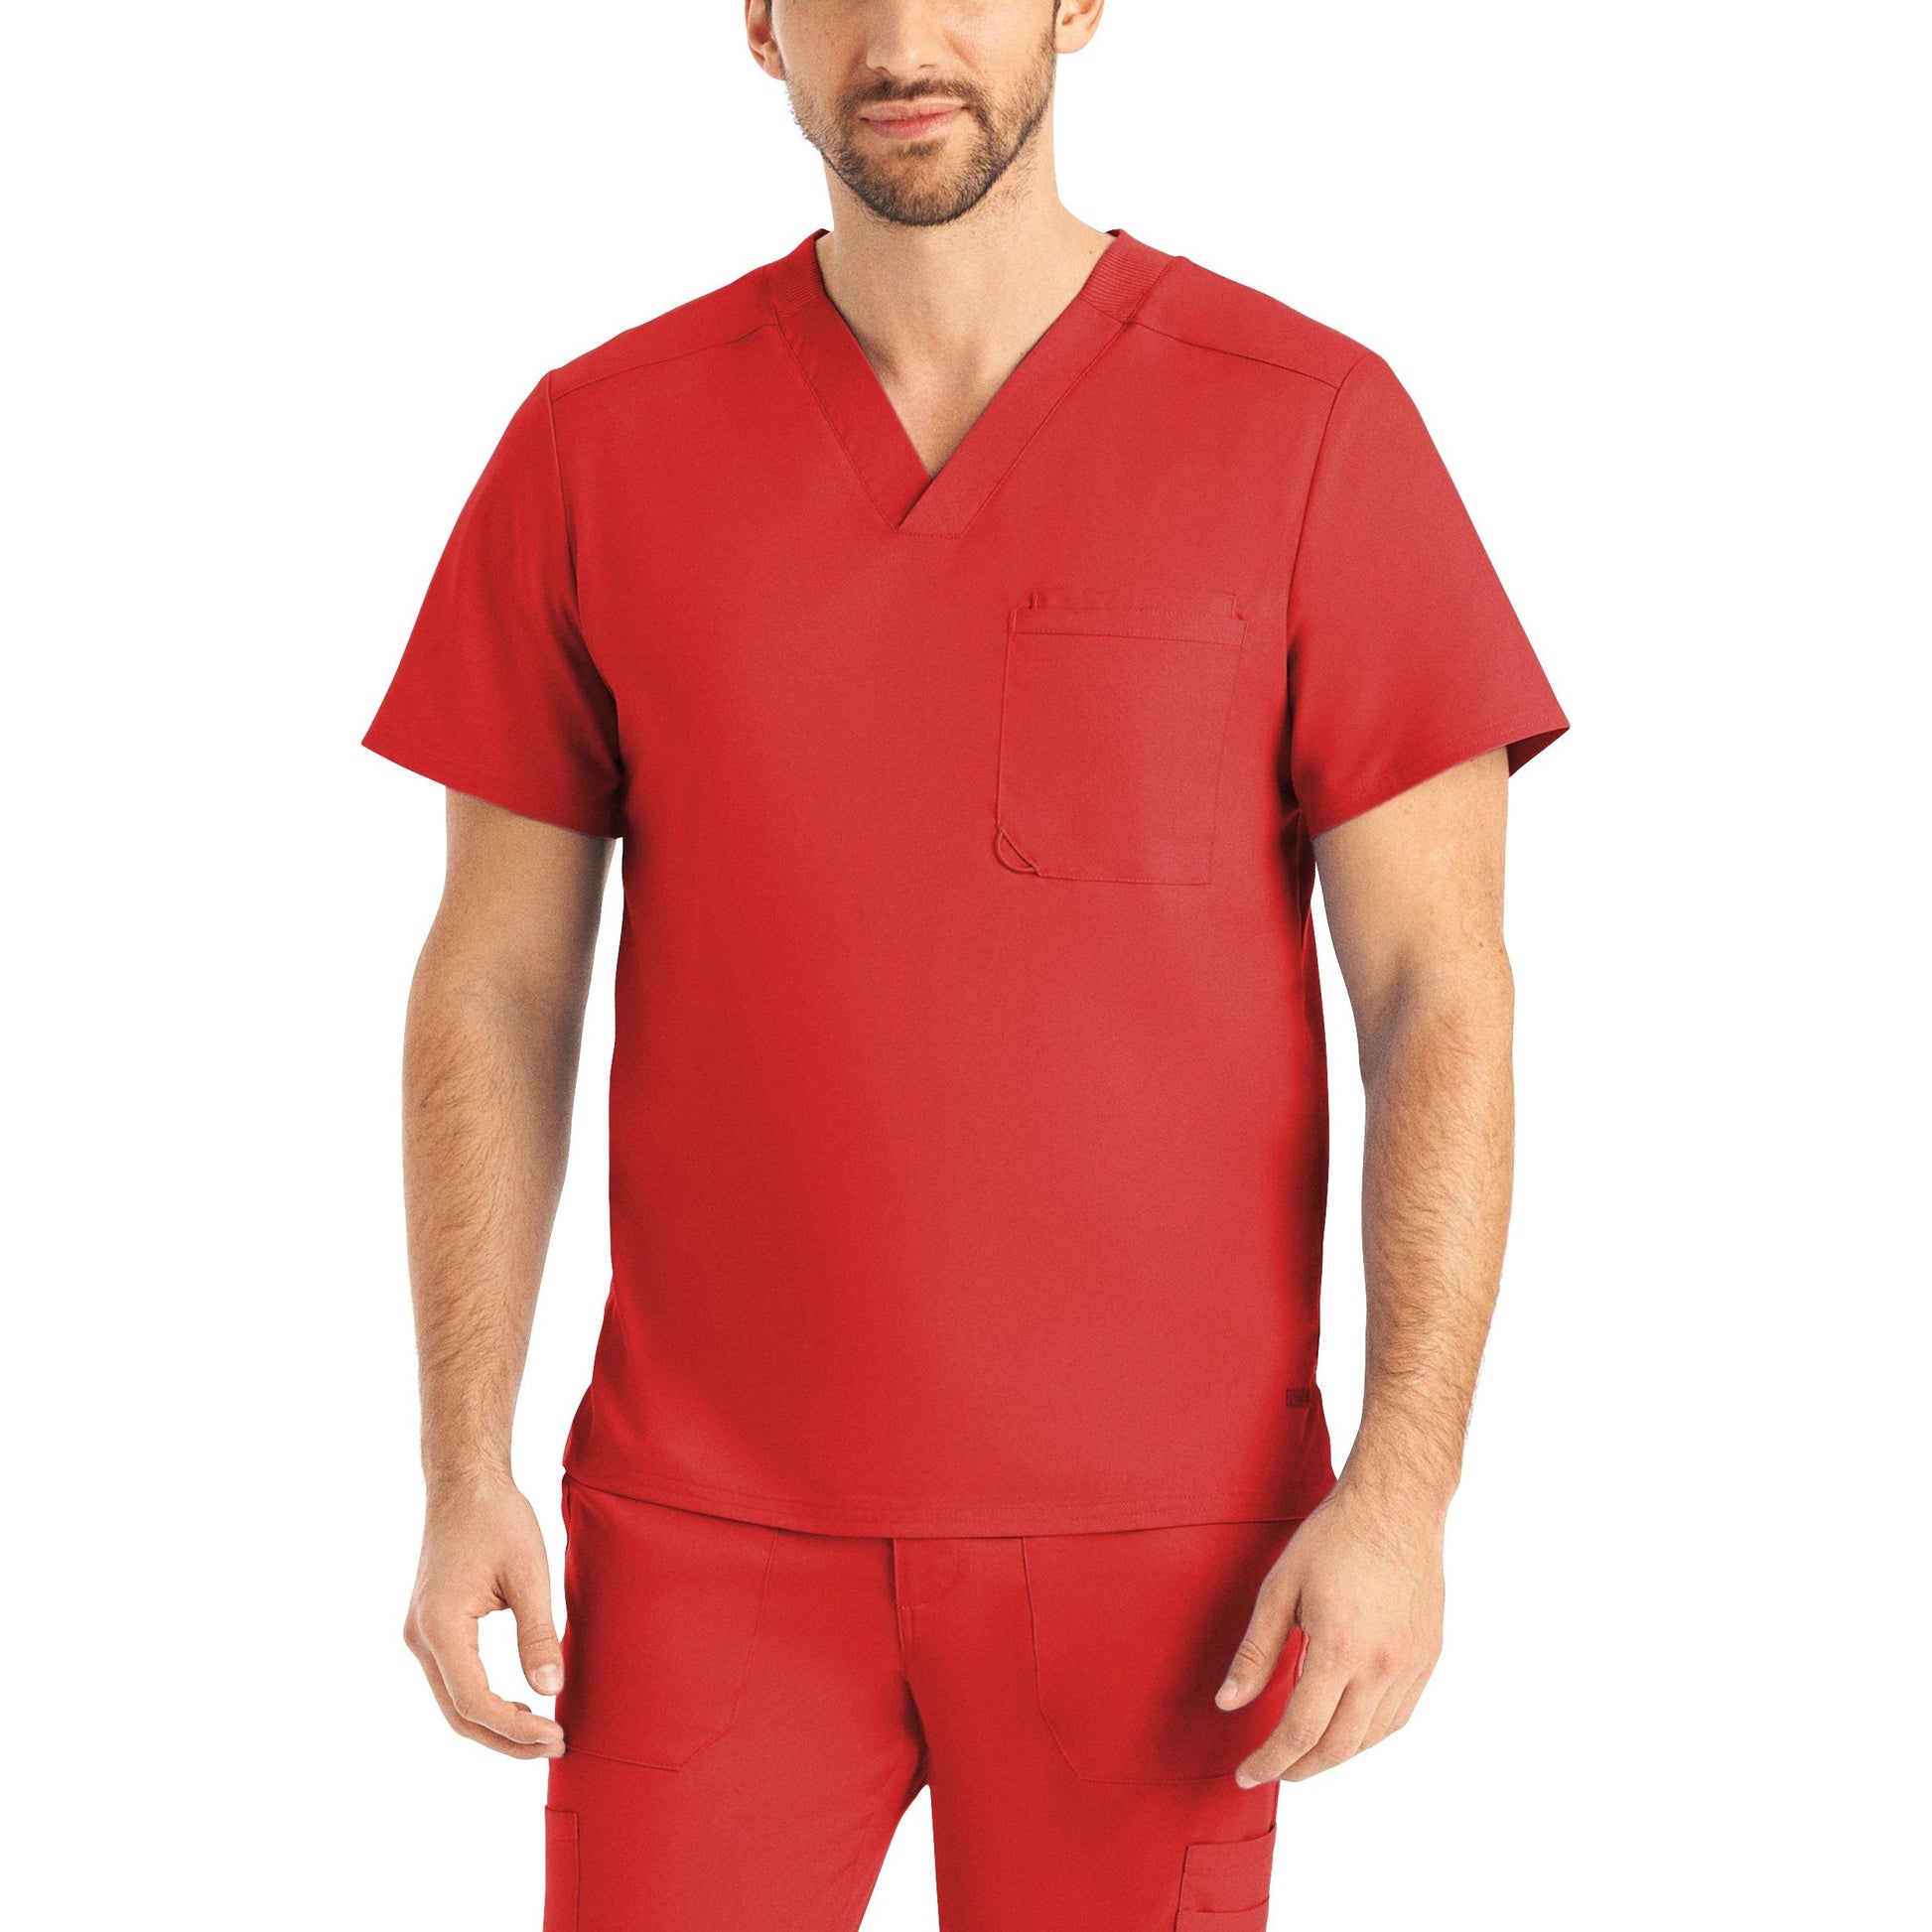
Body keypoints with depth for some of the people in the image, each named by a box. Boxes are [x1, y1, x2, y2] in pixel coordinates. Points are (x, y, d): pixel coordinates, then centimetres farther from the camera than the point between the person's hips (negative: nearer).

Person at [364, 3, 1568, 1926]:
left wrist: (1402, 1487, -12)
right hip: (714, 1534, 1)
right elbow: (497, 980, 5)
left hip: (1154, 1539, -1)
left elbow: (1438, 987, -5)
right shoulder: (599, 445, 1)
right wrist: (464, 1470, -1)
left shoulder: (1308, 424, -5)